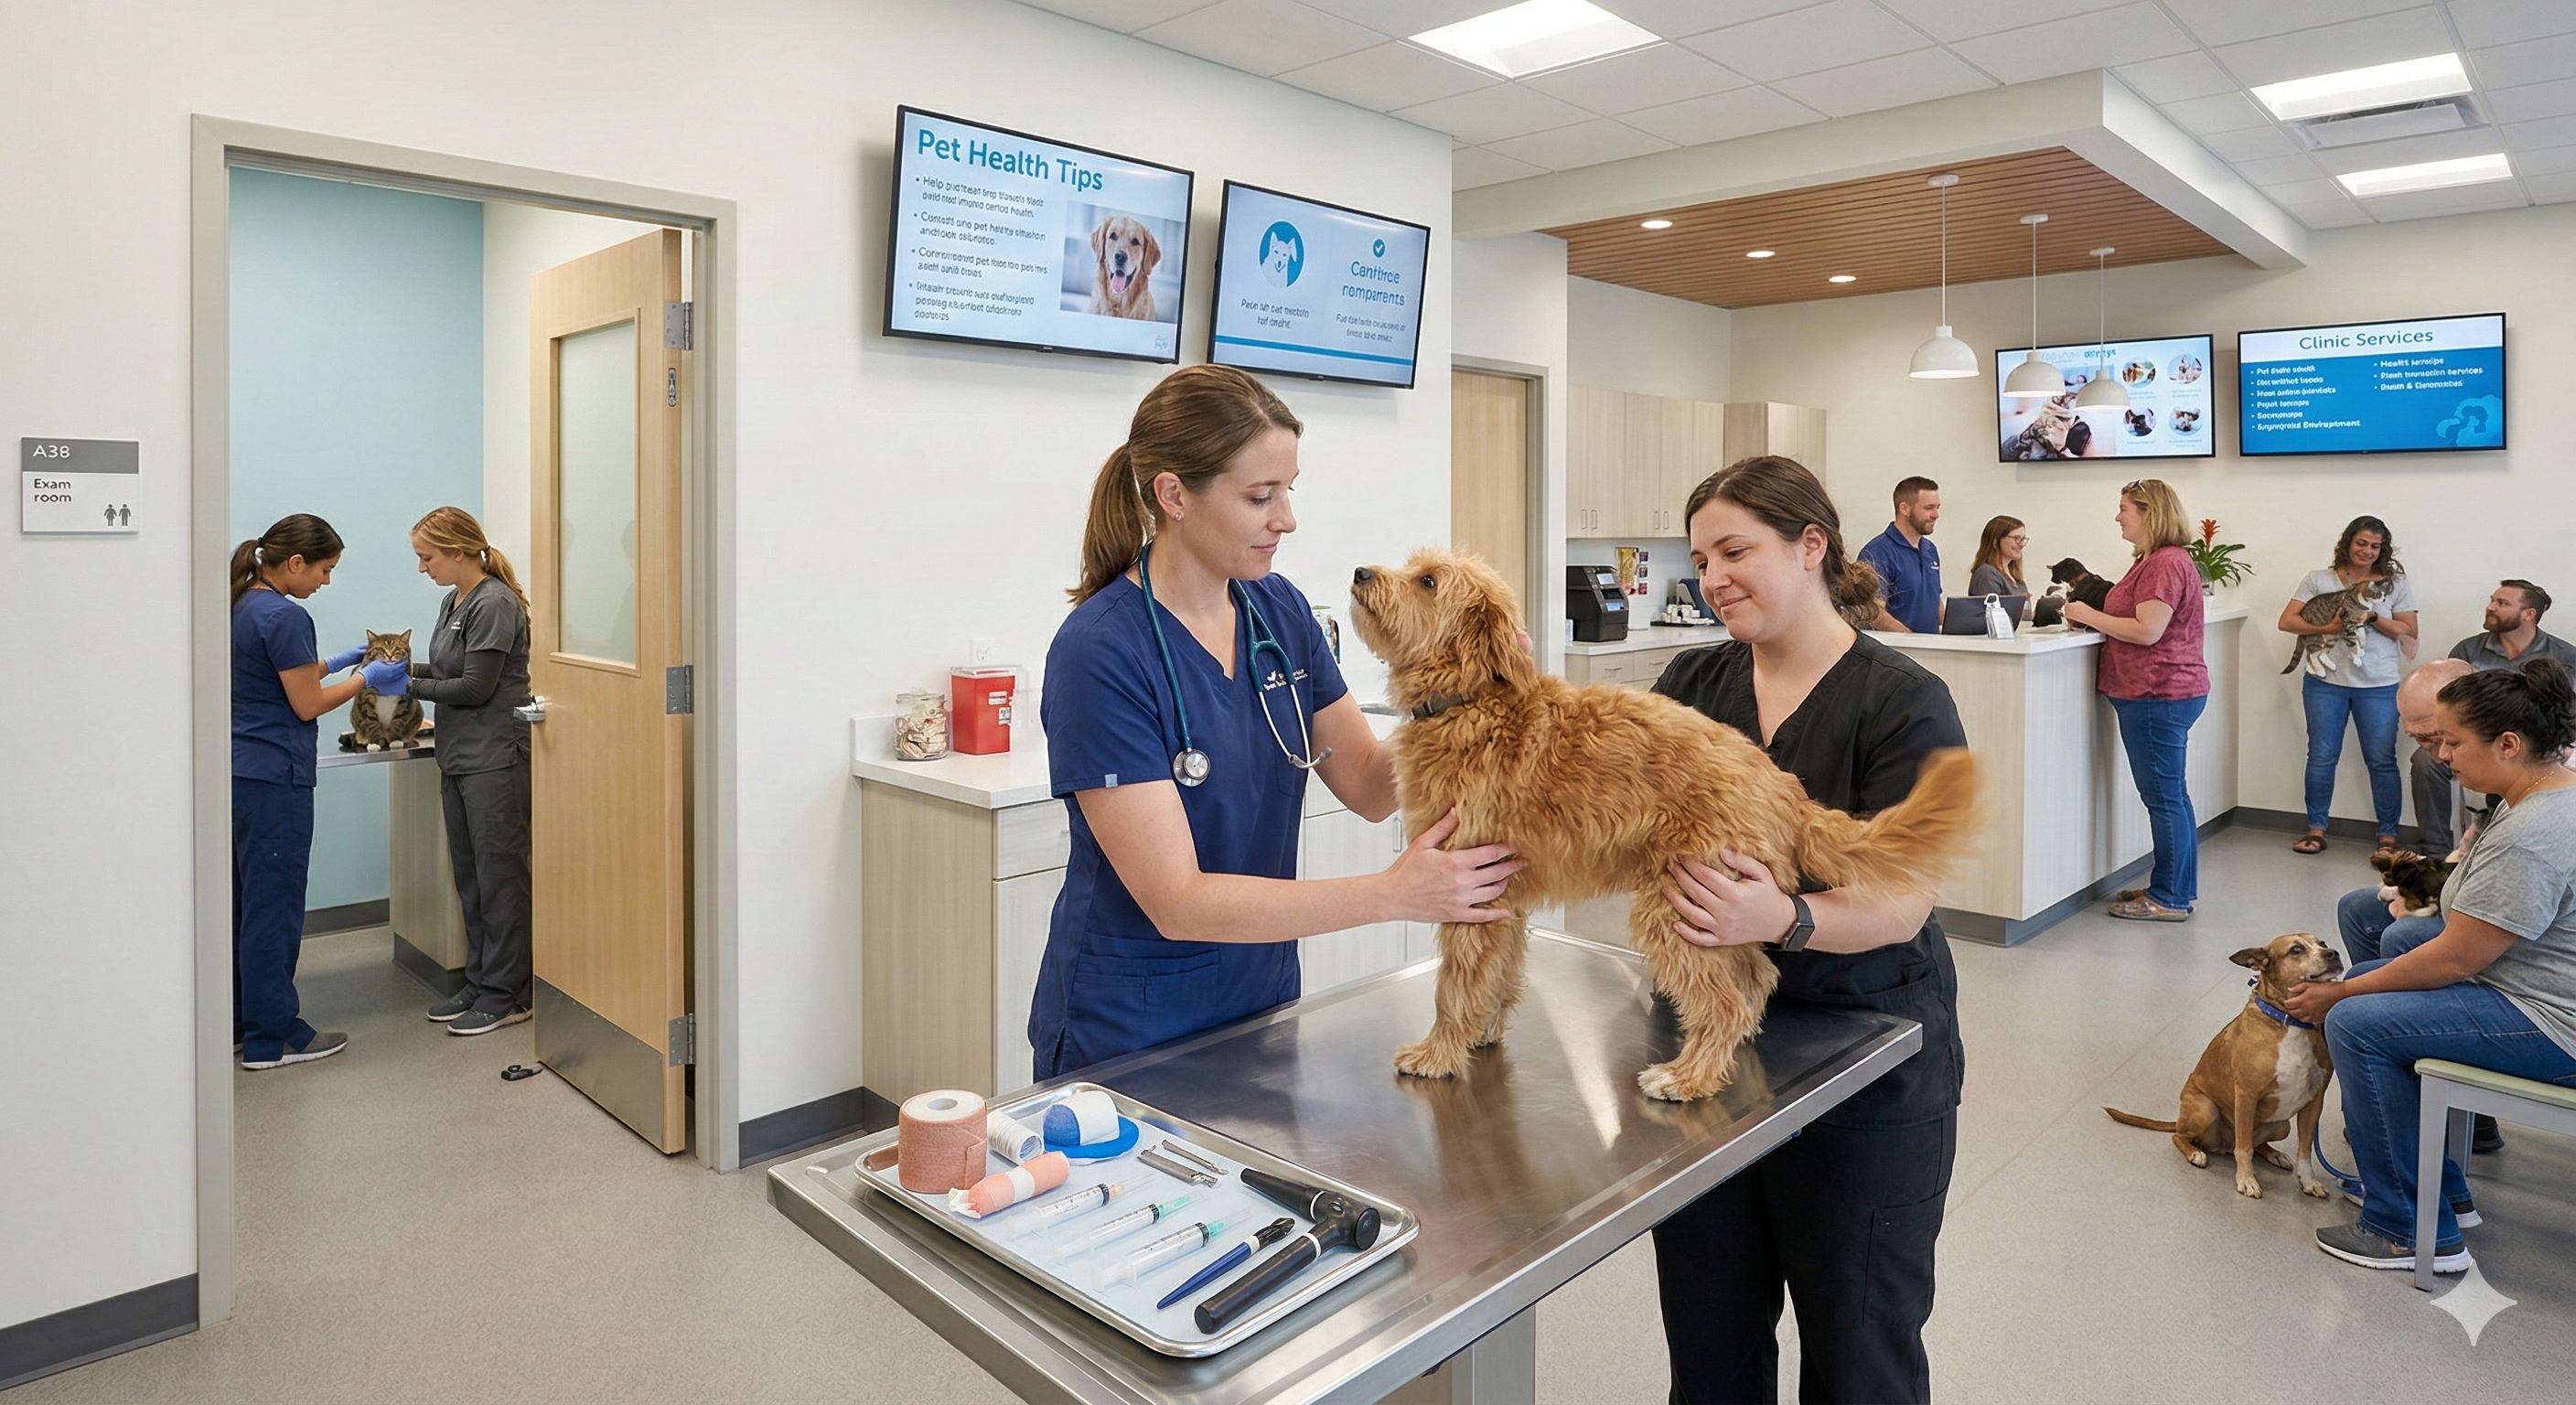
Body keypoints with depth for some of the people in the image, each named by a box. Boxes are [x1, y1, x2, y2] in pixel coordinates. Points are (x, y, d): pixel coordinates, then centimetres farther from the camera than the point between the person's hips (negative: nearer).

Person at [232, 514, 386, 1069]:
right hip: (274, 778, -10)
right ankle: (272, 1038, 8)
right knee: (274, 905, -1)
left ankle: (239, 1022, 28)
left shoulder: (243, 605, 10)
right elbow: (307, 705, -13)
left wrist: (335, 663, 15)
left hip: (240, 771, 10)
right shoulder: (284, 616, -17)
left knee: (245, 899, 17)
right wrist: (365, 678, -1)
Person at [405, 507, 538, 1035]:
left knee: (499, 874, -2)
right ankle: (479, 982, 24)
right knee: (469, 874, 14)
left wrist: (411, 685, -8)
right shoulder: (453, 603, 14)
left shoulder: (494, 604, -14)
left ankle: (507, 993, 6)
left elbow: (475, 687, -16)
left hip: (495, 758, -10)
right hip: (458, 756, 10)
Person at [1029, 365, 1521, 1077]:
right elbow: (1177, 903, -26)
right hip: (1130, 1036, -6)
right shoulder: (1099, 652, -23)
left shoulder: (1279, 609, -4)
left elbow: (1370, 785, -1)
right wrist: (1395, 894, -31)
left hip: (1264, 996, 6)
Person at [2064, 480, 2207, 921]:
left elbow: (2147, 631, -23)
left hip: (2158, 697, -11)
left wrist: (2089, 615, -14)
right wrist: (2091, 616, 4)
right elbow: (2134, 618, 18)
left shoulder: (2166, 564, -17)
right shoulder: (2154, 561, 18)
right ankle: (2176, 888, 25)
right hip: (2162, 693, 11)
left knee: (2164, 797, -4)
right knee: (2171, 796, 16)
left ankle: (2169, 899, 3)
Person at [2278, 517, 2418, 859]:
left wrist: (2372, 618, -14)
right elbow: (2286, 621, -2)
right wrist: (2327, 627, -16)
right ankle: (2316, 830, 14)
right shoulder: (2319, 580, 5)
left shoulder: (2396, 584, 5)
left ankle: (2388, 836, 10)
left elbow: (2409, 631, 0)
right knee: (2321, 756, 6)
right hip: (2325, 680, 0)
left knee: (2382, 760, 1)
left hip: (2378, 686, 0)